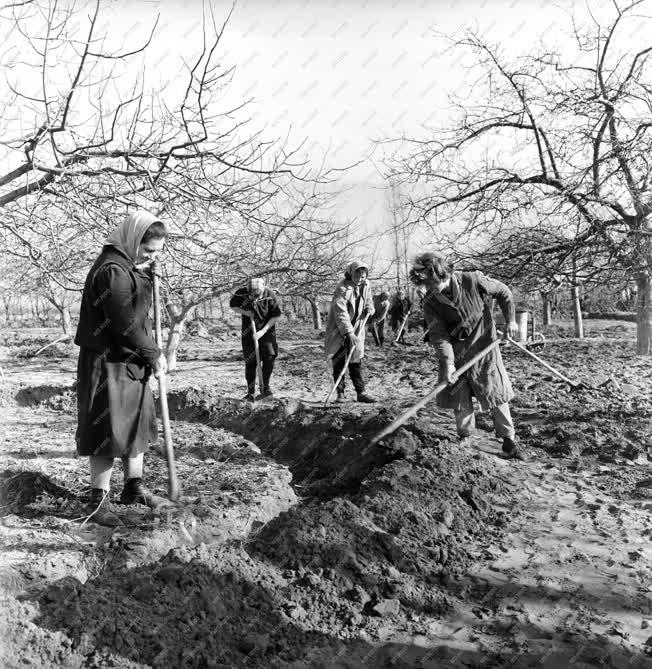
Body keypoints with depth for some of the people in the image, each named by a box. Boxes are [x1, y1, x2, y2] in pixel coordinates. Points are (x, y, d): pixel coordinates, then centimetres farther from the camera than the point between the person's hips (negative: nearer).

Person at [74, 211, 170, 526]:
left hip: (133, 363, 10)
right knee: (108, 429, -2)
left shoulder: (134, 267, 12)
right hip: (108, 364, -10)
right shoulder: (112, 270, -20)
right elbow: (126, 325, -22)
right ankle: (99, 498, 12)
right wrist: (154, 354, -12)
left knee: (137, 424, 16)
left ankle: (133, 487, 31)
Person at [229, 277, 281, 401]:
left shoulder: (269, 295, -20)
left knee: (269, 356, -13)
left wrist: (263, 331, -17)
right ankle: (251, 392, 12)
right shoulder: (241, 294, -17)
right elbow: (232, 306, 1)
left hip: (266, 330, -1)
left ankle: (265, 387, 5)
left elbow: (276, 315, -12)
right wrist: (244, 312, -19)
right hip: (249, 331, 1)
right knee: (250, 362, -1)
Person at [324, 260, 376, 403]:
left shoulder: (366, 286, 1)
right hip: (339, 331, -5)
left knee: (356, 361, 6)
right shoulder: (342, 289, -21)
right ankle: (340, 393, 6)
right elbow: (341, 313, -27)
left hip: (356, 329, 5)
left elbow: (368, 301, 20)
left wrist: (369, 309, -4)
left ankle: (361, 392, 9)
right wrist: (349, 333, -33)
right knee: (339, 361, -1)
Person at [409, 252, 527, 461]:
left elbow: (504, 292, -1)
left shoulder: (473, 281, -18)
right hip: (454, 353, 2)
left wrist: (510, 320, -1)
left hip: (484, 347, -2)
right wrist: (447, 363, -29)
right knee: (458, 398, 5)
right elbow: (439, 334, -17)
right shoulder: (430, 303, -12)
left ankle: (509, 440, 14)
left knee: (496, 394, 1)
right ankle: (465, 439, 23)